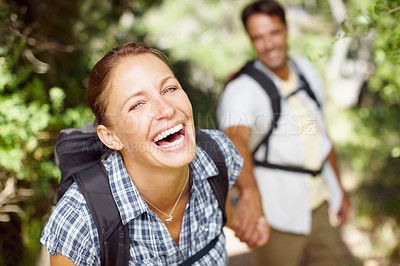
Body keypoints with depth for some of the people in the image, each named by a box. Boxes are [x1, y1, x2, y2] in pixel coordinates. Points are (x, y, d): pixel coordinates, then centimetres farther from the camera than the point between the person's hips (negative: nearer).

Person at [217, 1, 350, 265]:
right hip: (277, 216, -6)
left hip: (319, 205, 6)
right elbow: (236, 139, -40)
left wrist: (339, 188, 18)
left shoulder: (306, 69, 2)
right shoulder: (242, 87, -20)